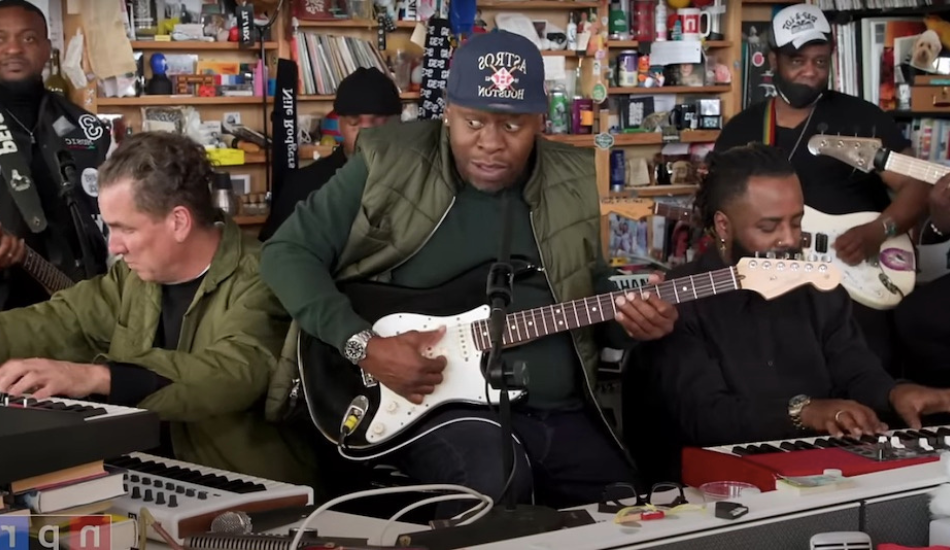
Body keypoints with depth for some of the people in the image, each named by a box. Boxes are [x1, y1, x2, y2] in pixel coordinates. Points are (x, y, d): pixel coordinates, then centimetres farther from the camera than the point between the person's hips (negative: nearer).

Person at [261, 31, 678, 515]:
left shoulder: (572, 181, 6)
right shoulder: (387, 164, -7)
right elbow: (288, 252, -5)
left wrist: (629, 317, -6)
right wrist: (364, 345, -17)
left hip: (562, 413, 5)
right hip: (434, 402, -5)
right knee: (494, 483, -34)